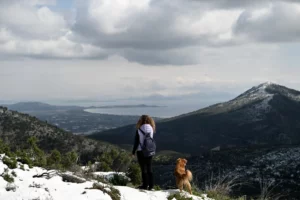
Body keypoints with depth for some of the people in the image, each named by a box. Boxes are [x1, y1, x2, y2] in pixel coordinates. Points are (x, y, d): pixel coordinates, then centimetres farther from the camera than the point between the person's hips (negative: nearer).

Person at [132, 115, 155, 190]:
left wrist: (133, 152, 2)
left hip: (141, 151, -3)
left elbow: (136, 142, -7)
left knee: (143, 169, 3)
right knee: (149, 169, 11)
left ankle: (145, 185, 5)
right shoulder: (151, 130, -2)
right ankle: (151, 185, 12)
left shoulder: (139, 130, -11)